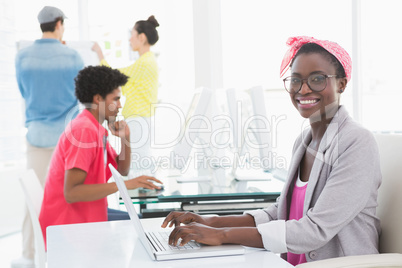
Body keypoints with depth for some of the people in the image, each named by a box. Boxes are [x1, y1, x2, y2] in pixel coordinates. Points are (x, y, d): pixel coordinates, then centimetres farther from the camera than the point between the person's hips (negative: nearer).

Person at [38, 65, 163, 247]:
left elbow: (121, 169, 17)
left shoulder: (96, 129, 10)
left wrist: (126, 138, -1)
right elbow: (71, 193, -30)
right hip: (70, 227, -10)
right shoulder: (84, 130, -22)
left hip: (89, 214, 10)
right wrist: (123, 185, -34)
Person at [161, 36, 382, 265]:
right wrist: (213, 223, -1)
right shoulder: (304, 141, 10)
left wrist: (223, 235, -21)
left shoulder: (358, 143, -14)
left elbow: (316, 230, -21)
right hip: (296, 262, 6)